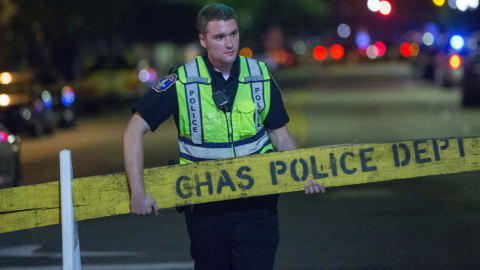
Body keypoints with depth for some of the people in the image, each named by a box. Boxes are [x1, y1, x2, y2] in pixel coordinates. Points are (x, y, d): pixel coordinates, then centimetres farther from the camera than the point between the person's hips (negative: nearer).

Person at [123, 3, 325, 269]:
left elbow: (280, 135, 9)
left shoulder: (261, 77, -1)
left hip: (257, 200, 1)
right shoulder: (182, 83, -9)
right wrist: (137, 192, -14)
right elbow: (134, 131, -8)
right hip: (204, 205, 0)